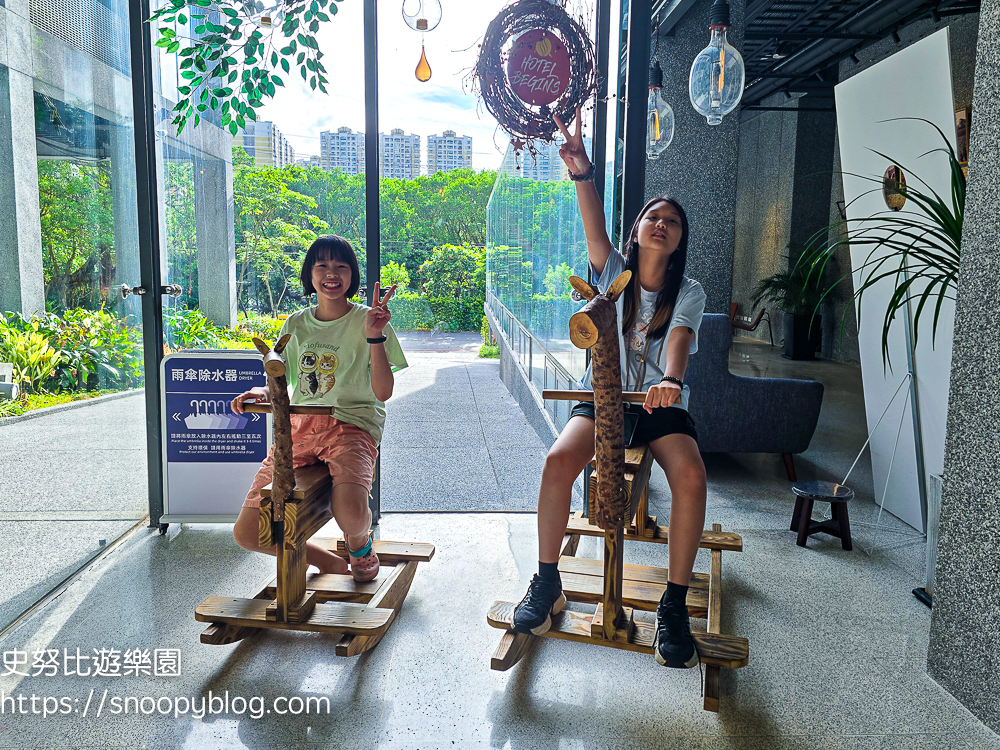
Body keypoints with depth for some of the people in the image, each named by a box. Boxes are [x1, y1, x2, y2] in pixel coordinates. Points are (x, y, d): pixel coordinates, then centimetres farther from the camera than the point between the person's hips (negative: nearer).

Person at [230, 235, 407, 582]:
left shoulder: (367, 320, 2)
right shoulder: (296, 324, 13)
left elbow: (383, 392, -5)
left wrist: (375, 337, -16)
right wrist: (261, 393, -3)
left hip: (351, 426, -4)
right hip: (299, 426, 4)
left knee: (350, 513, -34)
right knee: (247, 534, -7)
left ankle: (359, 544, 6)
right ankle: (332, 563, 17)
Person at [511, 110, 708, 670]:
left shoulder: (689, 293, -1)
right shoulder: (614, 271, 3)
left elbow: (679, 339, -21)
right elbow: (594, 225, -16)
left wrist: (671, 380, -42)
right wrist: (583, 174, -33)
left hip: (661, 403, 0)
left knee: (691, 476, -30)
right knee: (559, 461, -29)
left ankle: (675, 605, -13)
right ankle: (548, 583, -10)